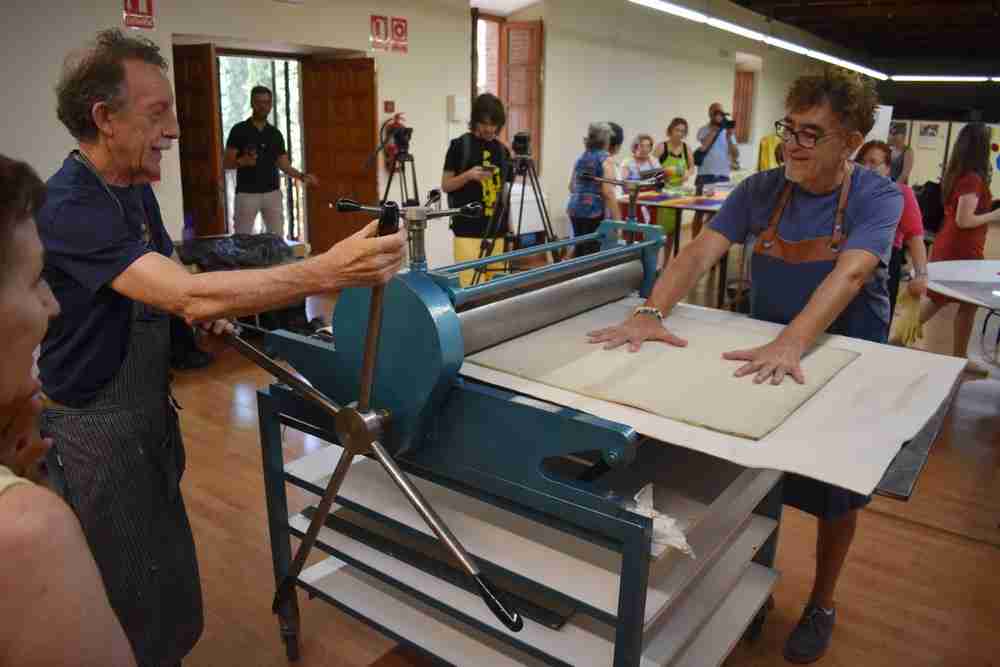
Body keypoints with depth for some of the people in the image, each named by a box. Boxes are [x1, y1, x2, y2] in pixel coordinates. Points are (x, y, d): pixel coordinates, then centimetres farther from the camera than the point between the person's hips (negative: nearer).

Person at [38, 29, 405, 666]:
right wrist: (328, 271, -44)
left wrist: (206, 313, -3)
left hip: (149, 408, 8)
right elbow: (190, 296, -39)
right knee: (138, 607, 8)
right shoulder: (70, 207, -27)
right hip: (99, 428, -8)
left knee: (168, 578, 24)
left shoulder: (137, 190, 3)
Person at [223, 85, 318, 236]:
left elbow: (284, 165, 9)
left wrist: (302, 176, -8)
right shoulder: (239, 130, -2)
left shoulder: (275, 133, 10)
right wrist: (242, 162, -24)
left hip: (272, 194, 4)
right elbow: (226, 163, -4)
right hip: (247, 194, -3)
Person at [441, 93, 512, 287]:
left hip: (498, 230, 5)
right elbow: (445, 185, 1)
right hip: (468, 230, -5)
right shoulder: (460, 145, -2)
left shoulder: (502, 150, 11)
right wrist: (468, 175, -17)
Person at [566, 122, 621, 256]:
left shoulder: (580, 158, 12)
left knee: (580, 250, 13)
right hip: (595, 211, -7)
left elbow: (572, 187, 21)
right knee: (593, 253, -4)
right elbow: (608, 192, -16)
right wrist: (617, 218, -14)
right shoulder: (605, 159, -8)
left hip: (575, 208, 7)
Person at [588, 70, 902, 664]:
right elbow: (702, 251, -19)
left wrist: (792, 342, -51)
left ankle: (822, 604, 36)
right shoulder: (761, 190, -8)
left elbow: (848, 274, -34)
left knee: (837, 496, 12)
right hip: (768, 356, 3)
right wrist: (652, 312, -37)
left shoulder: (878, 198, -17)